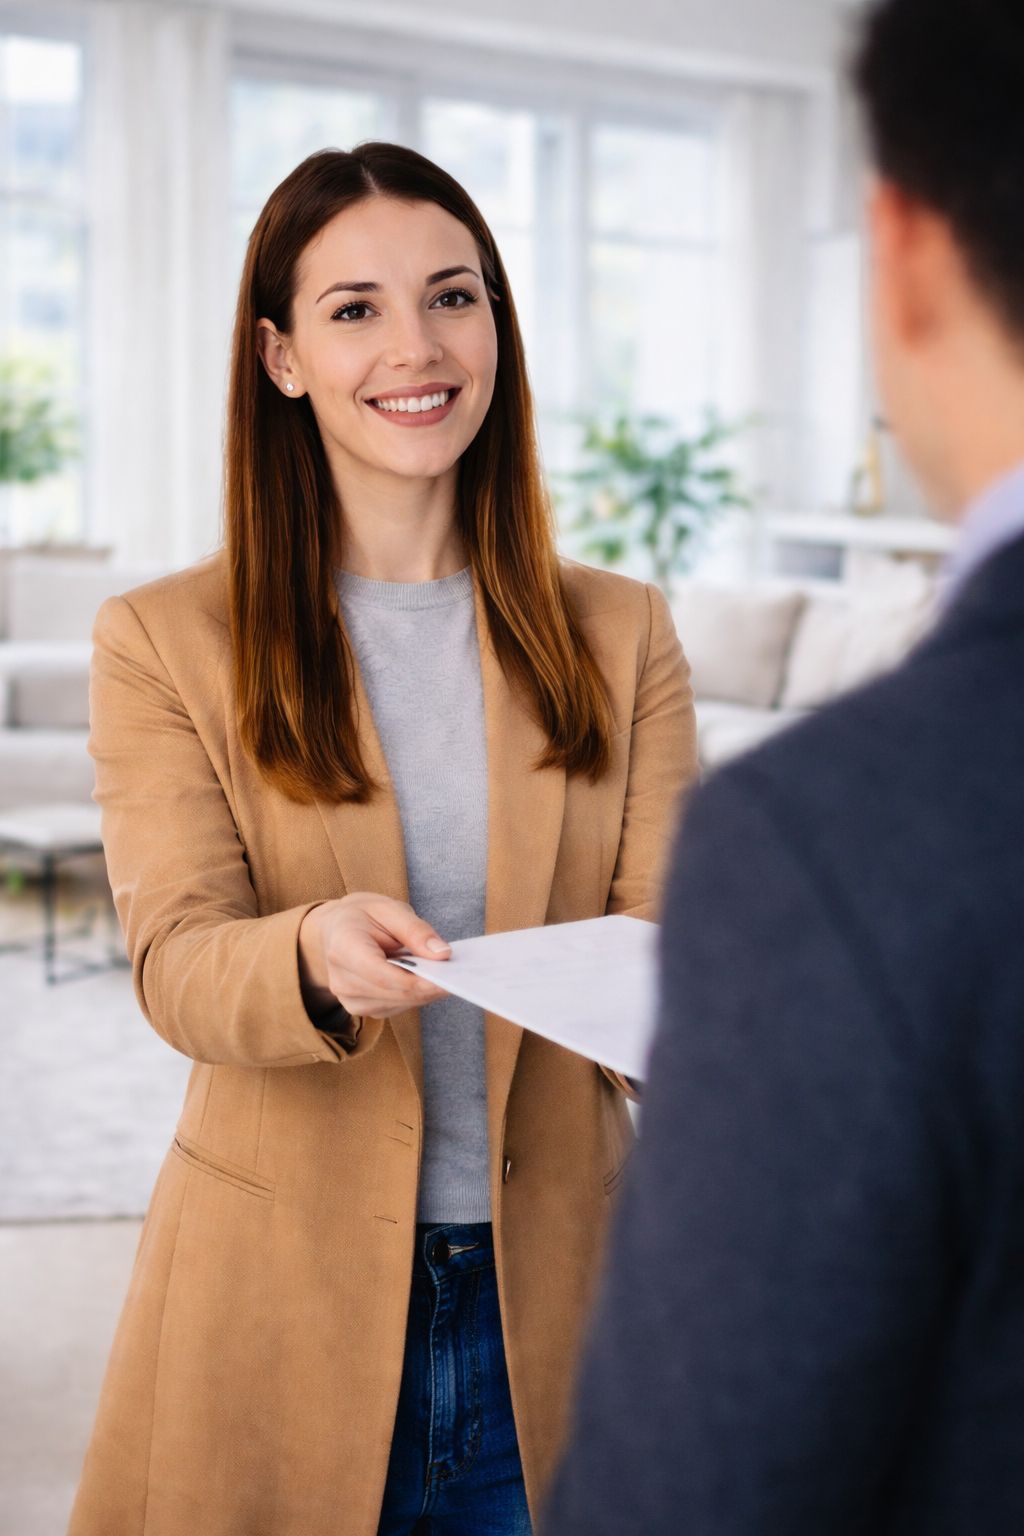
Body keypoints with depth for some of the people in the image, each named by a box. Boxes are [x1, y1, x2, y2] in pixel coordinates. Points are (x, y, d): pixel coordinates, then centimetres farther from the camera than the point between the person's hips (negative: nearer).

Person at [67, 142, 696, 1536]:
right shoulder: (165, 642, -3)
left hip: (549, 1297, 2)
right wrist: (314, 956, -34)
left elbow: (664, 926, -4)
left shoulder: (621, 635, 5)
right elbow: (175, 961, -12)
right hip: (284, 1301, -2)